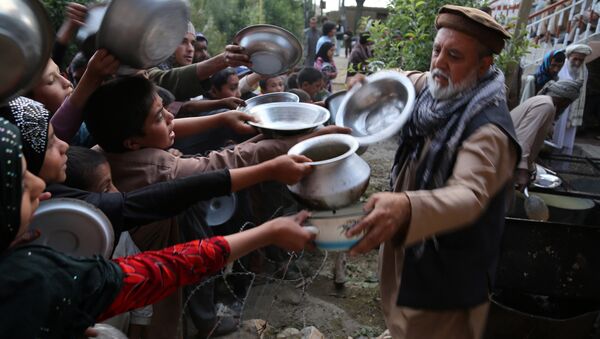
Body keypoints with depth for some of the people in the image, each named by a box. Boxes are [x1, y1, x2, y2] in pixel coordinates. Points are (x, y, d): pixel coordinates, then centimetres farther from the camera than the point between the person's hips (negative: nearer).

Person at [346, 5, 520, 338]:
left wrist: (406, 207, -62)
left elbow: (470, 195, -43)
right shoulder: (435, 92, -3)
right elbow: (408, 80, 20)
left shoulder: (488, 128, -27)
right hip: (407, 250, 8)